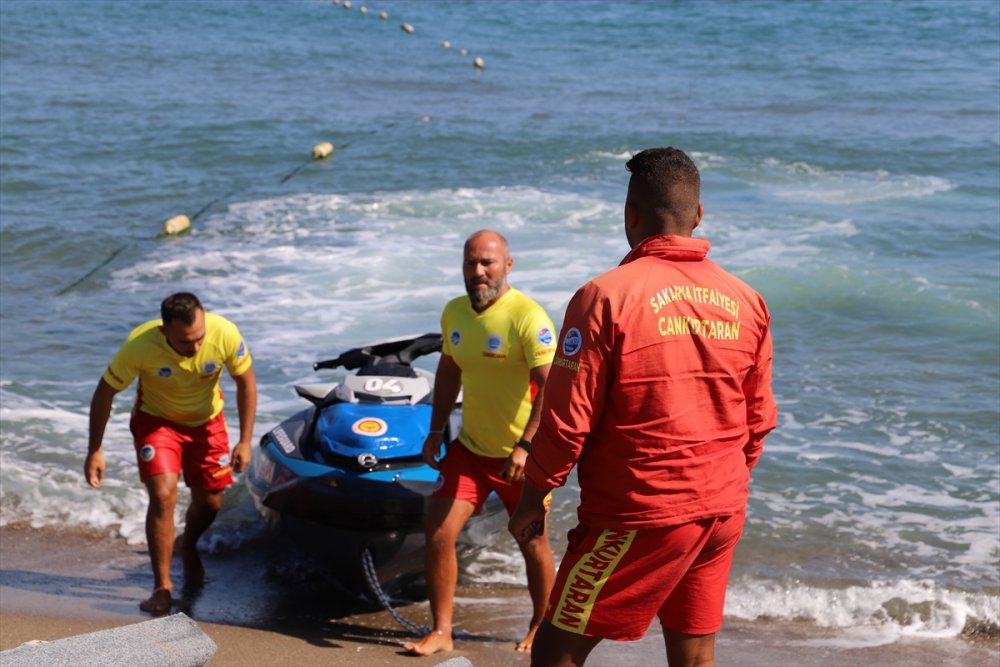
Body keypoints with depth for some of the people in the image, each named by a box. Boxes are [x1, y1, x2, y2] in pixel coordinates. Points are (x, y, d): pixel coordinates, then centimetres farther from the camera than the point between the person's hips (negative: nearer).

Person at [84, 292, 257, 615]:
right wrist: (95, 451, -16)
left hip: (206, 420, 2)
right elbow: (105, 392, -19)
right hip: (156, 419, -2)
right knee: (163, 496, -20)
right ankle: (162, 588, -8)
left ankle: (189, 547, 43)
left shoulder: (225, 334, -31)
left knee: (210, 503, 9)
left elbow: (246, 382, -13)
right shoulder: (141, 344, -34)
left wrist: (245, 441, -15)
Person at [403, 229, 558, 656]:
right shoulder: (454, 312, 2)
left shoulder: (527, 317, -20)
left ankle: (540, 630, 30)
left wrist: (526, 446, -34)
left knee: (533, 545, 9)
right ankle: (441, 632, 10)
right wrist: (435, 430, 12)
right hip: (469, 448, 5)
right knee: (438, 534, -3)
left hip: (520, 456, -5)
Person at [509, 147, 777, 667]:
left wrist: (531, 498, 1)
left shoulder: (607, 296, -13)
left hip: (639, 517, -6)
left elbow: (567, 419, -12)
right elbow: (759, 420, 11)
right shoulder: (745, 302, 5)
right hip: (721, 514, 6)